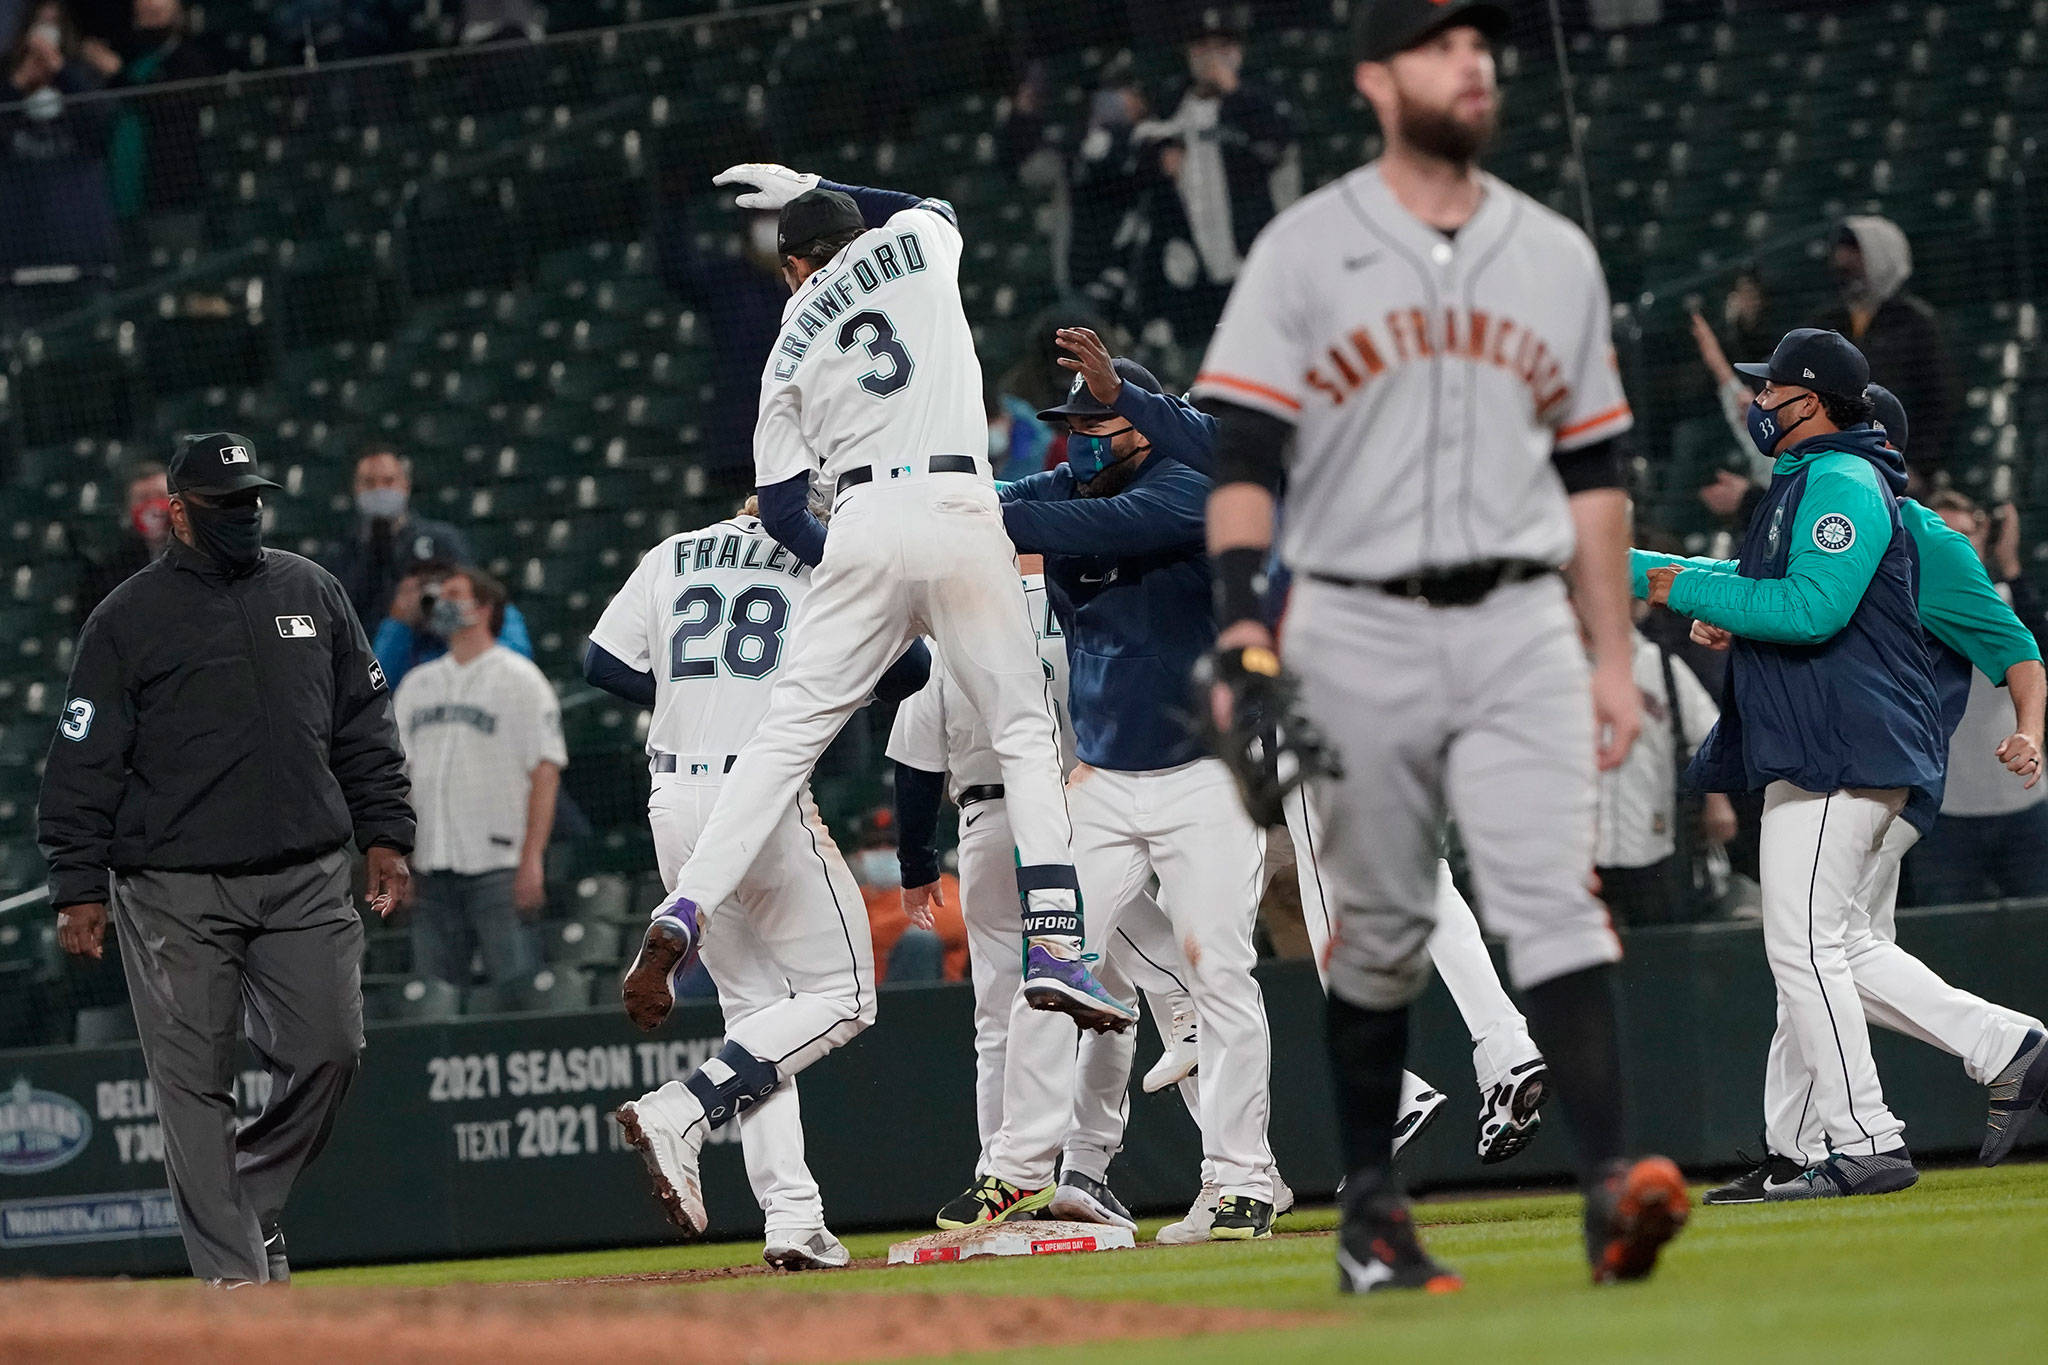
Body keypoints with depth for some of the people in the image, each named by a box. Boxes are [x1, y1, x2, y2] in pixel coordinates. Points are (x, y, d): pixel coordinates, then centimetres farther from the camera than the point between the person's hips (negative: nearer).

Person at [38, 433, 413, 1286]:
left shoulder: (311, 594, 12)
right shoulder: (128, 619, 0)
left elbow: (365, 727, 17)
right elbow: (84, 765, 0)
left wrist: (384, 833, 9)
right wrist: (78, 888, -6)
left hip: (306, 879, 3)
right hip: (175, 890, -3)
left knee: (327, 1048, -4)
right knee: (195, 1078, -4)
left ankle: (253, 1199, 19)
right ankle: (233, 1268, -1)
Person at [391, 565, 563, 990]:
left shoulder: (519, 679, 1)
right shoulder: (417, 684, 18)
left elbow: (546, 773, -7)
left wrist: (531, 861, -16)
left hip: (499, 870, -6)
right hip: (431, 871, 6)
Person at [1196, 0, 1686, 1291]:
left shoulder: (1556, 255, 12)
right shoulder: (1307, 250, 2)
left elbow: (1594, 470, 16)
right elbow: (1245, 453, -3)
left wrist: (1616, 655, 10)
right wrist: (1242, 626, -17)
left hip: (1518, 625, 2)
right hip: (1359, 629, -2)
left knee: (1554, 895, -13)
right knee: (1378, 929, 5)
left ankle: (1613, 1182, -23)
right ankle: (1372, 1208, 17)